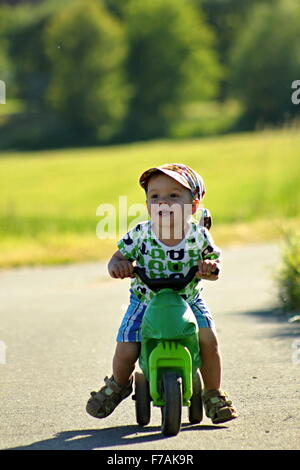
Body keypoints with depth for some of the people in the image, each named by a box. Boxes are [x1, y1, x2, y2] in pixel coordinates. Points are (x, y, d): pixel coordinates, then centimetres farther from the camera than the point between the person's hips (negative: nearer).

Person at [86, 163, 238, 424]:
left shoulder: (199, 236, -13)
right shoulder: (141, 234, -14)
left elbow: (214, 260, -1)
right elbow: (119, 257, -5)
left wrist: (210, 267, -24)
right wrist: (117, 266, -29)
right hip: (146, 302, 0)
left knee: (208, 337, -22)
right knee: (125, 351, -13)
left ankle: (214, 395, 2)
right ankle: (118, 385, 25)